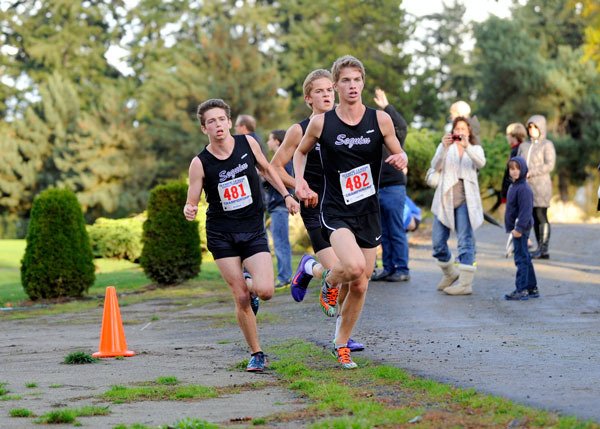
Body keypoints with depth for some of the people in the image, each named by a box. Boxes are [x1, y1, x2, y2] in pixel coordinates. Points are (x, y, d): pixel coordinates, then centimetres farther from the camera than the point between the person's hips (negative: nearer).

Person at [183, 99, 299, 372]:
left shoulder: (248, 143, -2)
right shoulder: (200, 163, -9)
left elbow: (266, 169, 17)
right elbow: (191, 203, -5)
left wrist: (286, 195, 12)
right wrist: (189, 211, -28)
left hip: (254, 230, 1)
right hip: (221, 235, -1)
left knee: (265, 291, -16)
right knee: (241, 298, -5)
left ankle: (250, 290, 22)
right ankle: (256, 354, 12)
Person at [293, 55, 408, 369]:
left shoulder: (380, 119, -2)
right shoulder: (321, 122, -5)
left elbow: (399, 156, 9)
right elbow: (301, 151, 13)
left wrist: (401, 160, -15)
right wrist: (299, 180, -4)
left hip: (369, 213, 3)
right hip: (336, 212, -3)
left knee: (360, 286, 8)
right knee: (353, 266, -28)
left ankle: (342, 345, 28)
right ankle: (328, 282, 9)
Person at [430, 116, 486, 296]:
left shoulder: (475, 148, 13)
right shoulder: (445, 147, 13)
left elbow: (480, 163, -11)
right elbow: (435, 166, -6)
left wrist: (466, 146, -26)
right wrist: (444, 147, -23)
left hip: (465, 199, -2)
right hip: (445, 198, 2)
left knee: (466, 241, -9)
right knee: (438, 242, 2)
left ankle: (465, 283, -11)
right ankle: (449, 273, 25)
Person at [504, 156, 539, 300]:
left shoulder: (524, 189, -16)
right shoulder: (513, 187, 15)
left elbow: (525, 210, -22)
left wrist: (519, 228, -24)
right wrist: (510, 227, 20)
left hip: (521, 230, -11)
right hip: (516, 228, 11)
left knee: (521, 258, -8)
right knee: (525, 258, 15)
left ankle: (521, 290, -6)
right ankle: (532, 288, 23)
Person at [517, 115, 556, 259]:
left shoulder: (547, 145, 1)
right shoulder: (523, 146, 19)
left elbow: (550, 165, -9)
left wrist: (531, 172, -14)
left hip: (540, 185, -5)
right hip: (526, 186, 5)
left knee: (541, 216, -10)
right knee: (534, 218, 4)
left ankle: (544, 249, -11)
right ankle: (539, 248, 7)